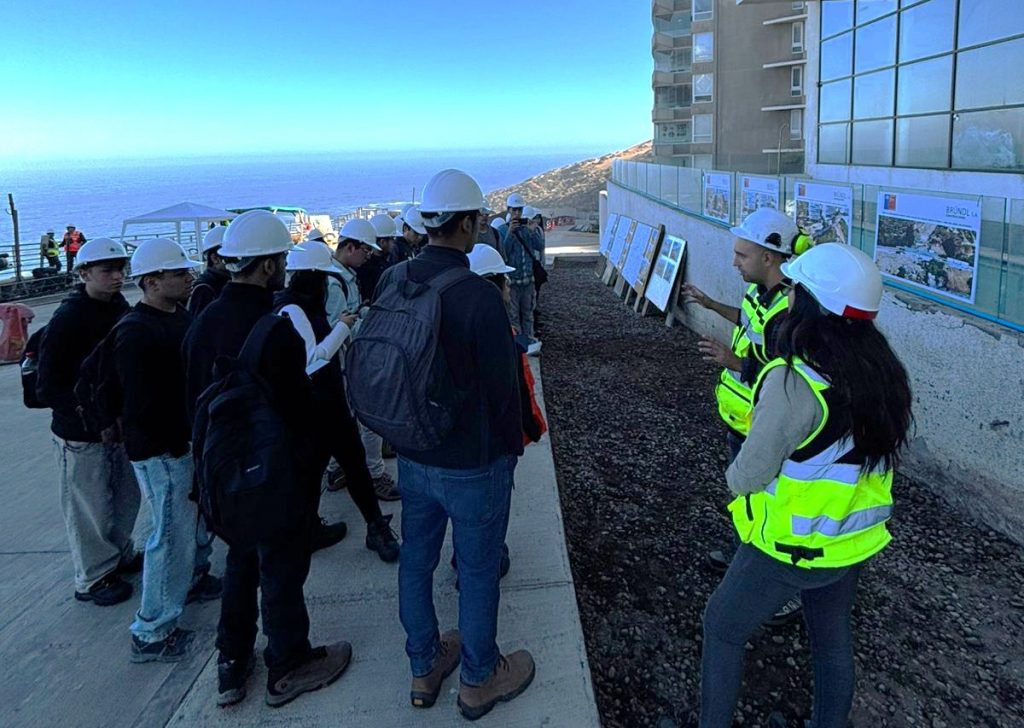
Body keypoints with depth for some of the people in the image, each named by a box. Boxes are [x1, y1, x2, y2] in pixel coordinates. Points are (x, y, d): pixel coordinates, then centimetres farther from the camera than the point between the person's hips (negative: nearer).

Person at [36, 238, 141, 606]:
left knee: (127, 495, 19)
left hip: (118, 425, 6)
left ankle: (120, 555, 42)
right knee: (90, 509, 7)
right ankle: (93, 579, 26)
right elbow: (47, 389, -17)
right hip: (80, 436, -6)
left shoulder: (120, 307, 0)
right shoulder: (66, 321, -19)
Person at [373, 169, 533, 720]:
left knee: (415, 561, 19)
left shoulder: (391, 281, -5)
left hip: (412, 456, 6)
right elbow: (502, 384, -16)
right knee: (478, 571, 13)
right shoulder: (479, 296, -25)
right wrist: (512, 444, 2)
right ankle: (478, 681, 33)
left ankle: (424, 670, 39)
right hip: (473, 462, -6)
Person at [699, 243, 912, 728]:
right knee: (833, 638, 26)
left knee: (722, 627, 16)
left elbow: (748, 477, -21)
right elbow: (865, 449, 7)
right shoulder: (883, 371, -5)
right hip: (854, 542, 7)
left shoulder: (794, 383, -29)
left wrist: (734, 474, 0)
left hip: (789, 547, -6)